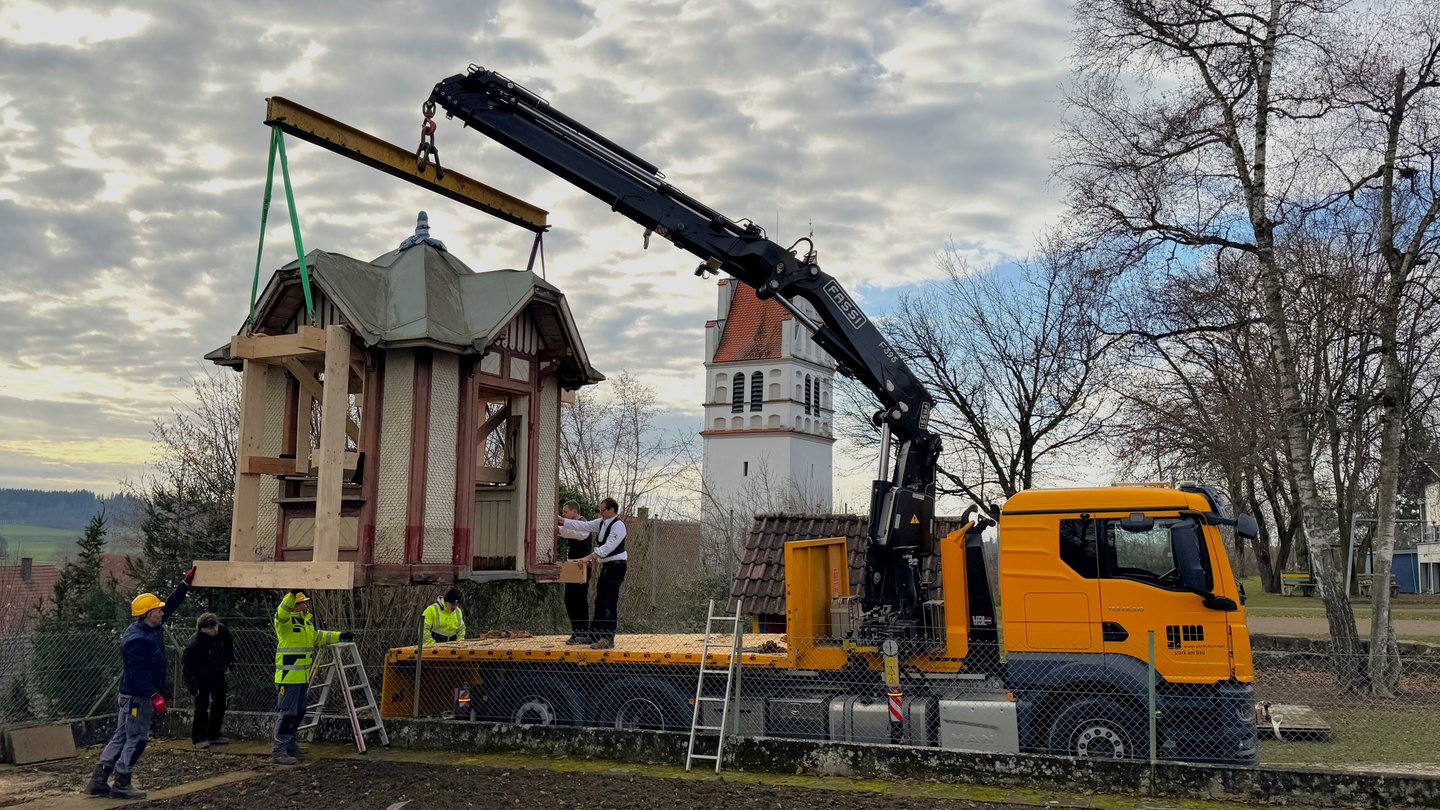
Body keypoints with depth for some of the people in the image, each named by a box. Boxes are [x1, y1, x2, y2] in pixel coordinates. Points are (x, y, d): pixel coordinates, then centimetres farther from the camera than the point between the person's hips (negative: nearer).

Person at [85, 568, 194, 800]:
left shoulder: (152, 629, 7)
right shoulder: (136, 639, -22)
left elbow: (171, 605, 18)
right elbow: (136, 672, -26)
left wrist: (186, 583, 13)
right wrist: (154, 695, -28)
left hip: (135, 696, 10)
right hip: (137, 696, -10)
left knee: (121, 737, 13)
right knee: (136, 739, -2)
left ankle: (99, 781, 16)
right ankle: (121, 785, 5)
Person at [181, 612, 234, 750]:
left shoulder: (223, 631, -16)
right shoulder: (195, 644, -31)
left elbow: (229, 645, 8)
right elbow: (186, 665, -24)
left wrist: (230, 660, 13)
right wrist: (192, 686, -24)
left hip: (218, 673, 6)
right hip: (201, 676, -6)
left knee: (219, 704, 13)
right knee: (202, 707, -11)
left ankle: (214, 735, 26)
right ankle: (198, 738, 2)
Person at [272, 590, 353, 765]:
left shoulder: (306, 621, 18)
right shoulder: (285, 620, -10)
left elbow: (318, 637, 32)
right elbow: (282, 611, -34)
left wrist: (340, 636, 30)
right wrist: (293, 594, -47)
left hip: (302, 677, 9)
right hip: (288, 677, -9)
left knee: (299, 712, 16)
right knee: (287, 713, -9)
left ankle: (290, 746, 28)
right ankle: (278, 750, -4)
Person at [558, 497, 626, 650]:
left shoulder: (618, 525, -16)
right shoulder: (601, 522, 12)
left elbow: (609, 546, -25)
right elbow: (583, 525, 13)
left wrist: (590, 557, -31)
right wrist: (562, 521, 7)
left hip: (615, 566, -10)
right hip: (605, 566, 10)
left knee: (610, 603, -11)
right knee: (600, 601, 14)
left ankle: (608, 639, -9)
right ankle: (595, 635, 22)